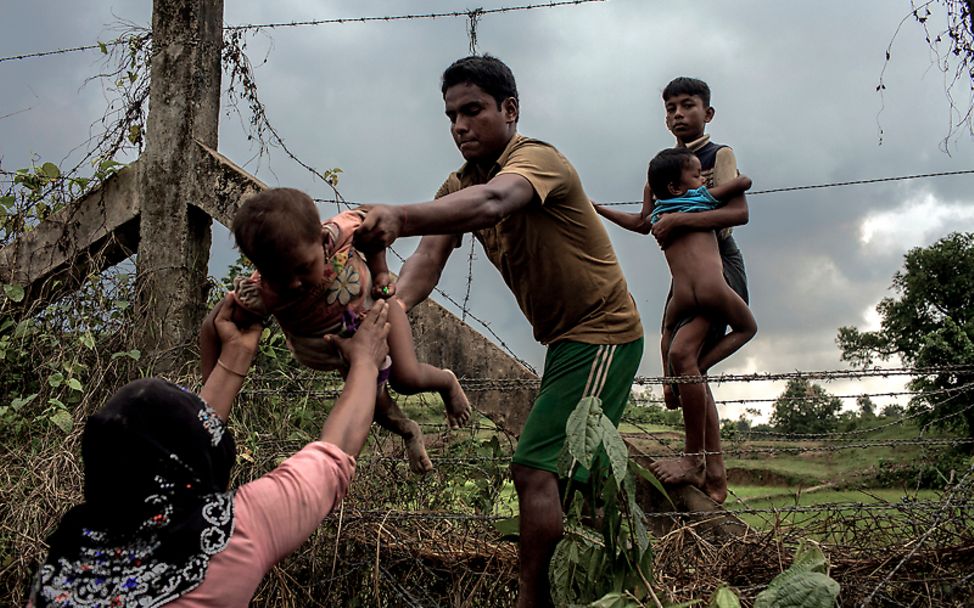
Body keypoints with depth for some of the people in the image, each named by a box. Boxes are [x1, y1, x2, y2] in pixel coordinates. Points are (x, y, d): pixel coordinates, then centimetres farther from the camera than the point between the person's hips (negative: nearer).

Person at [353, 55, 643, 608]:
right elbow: (428, 261, -14)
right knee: (574, 469, 22)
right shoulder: (460, 184, 3)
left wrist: (400, 218, -63)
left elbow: (492, 202, -46)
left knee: (536, 469, -19)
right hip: (564, 338, 9)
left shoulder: (537, 158, -21)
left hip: (604, 334, -9)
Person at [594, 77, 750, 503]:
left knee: (682, 351, -26)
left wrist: (678, 220, -24)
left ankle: (696, 459, -15)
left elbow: (738, 212, -19)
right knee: (686, 373, 5)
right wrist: (596, 209, 21)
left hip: (719, 266, -8)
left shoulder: (719, 156, -2)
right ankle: (715, 475, 12)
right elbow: (644, 223, 28)